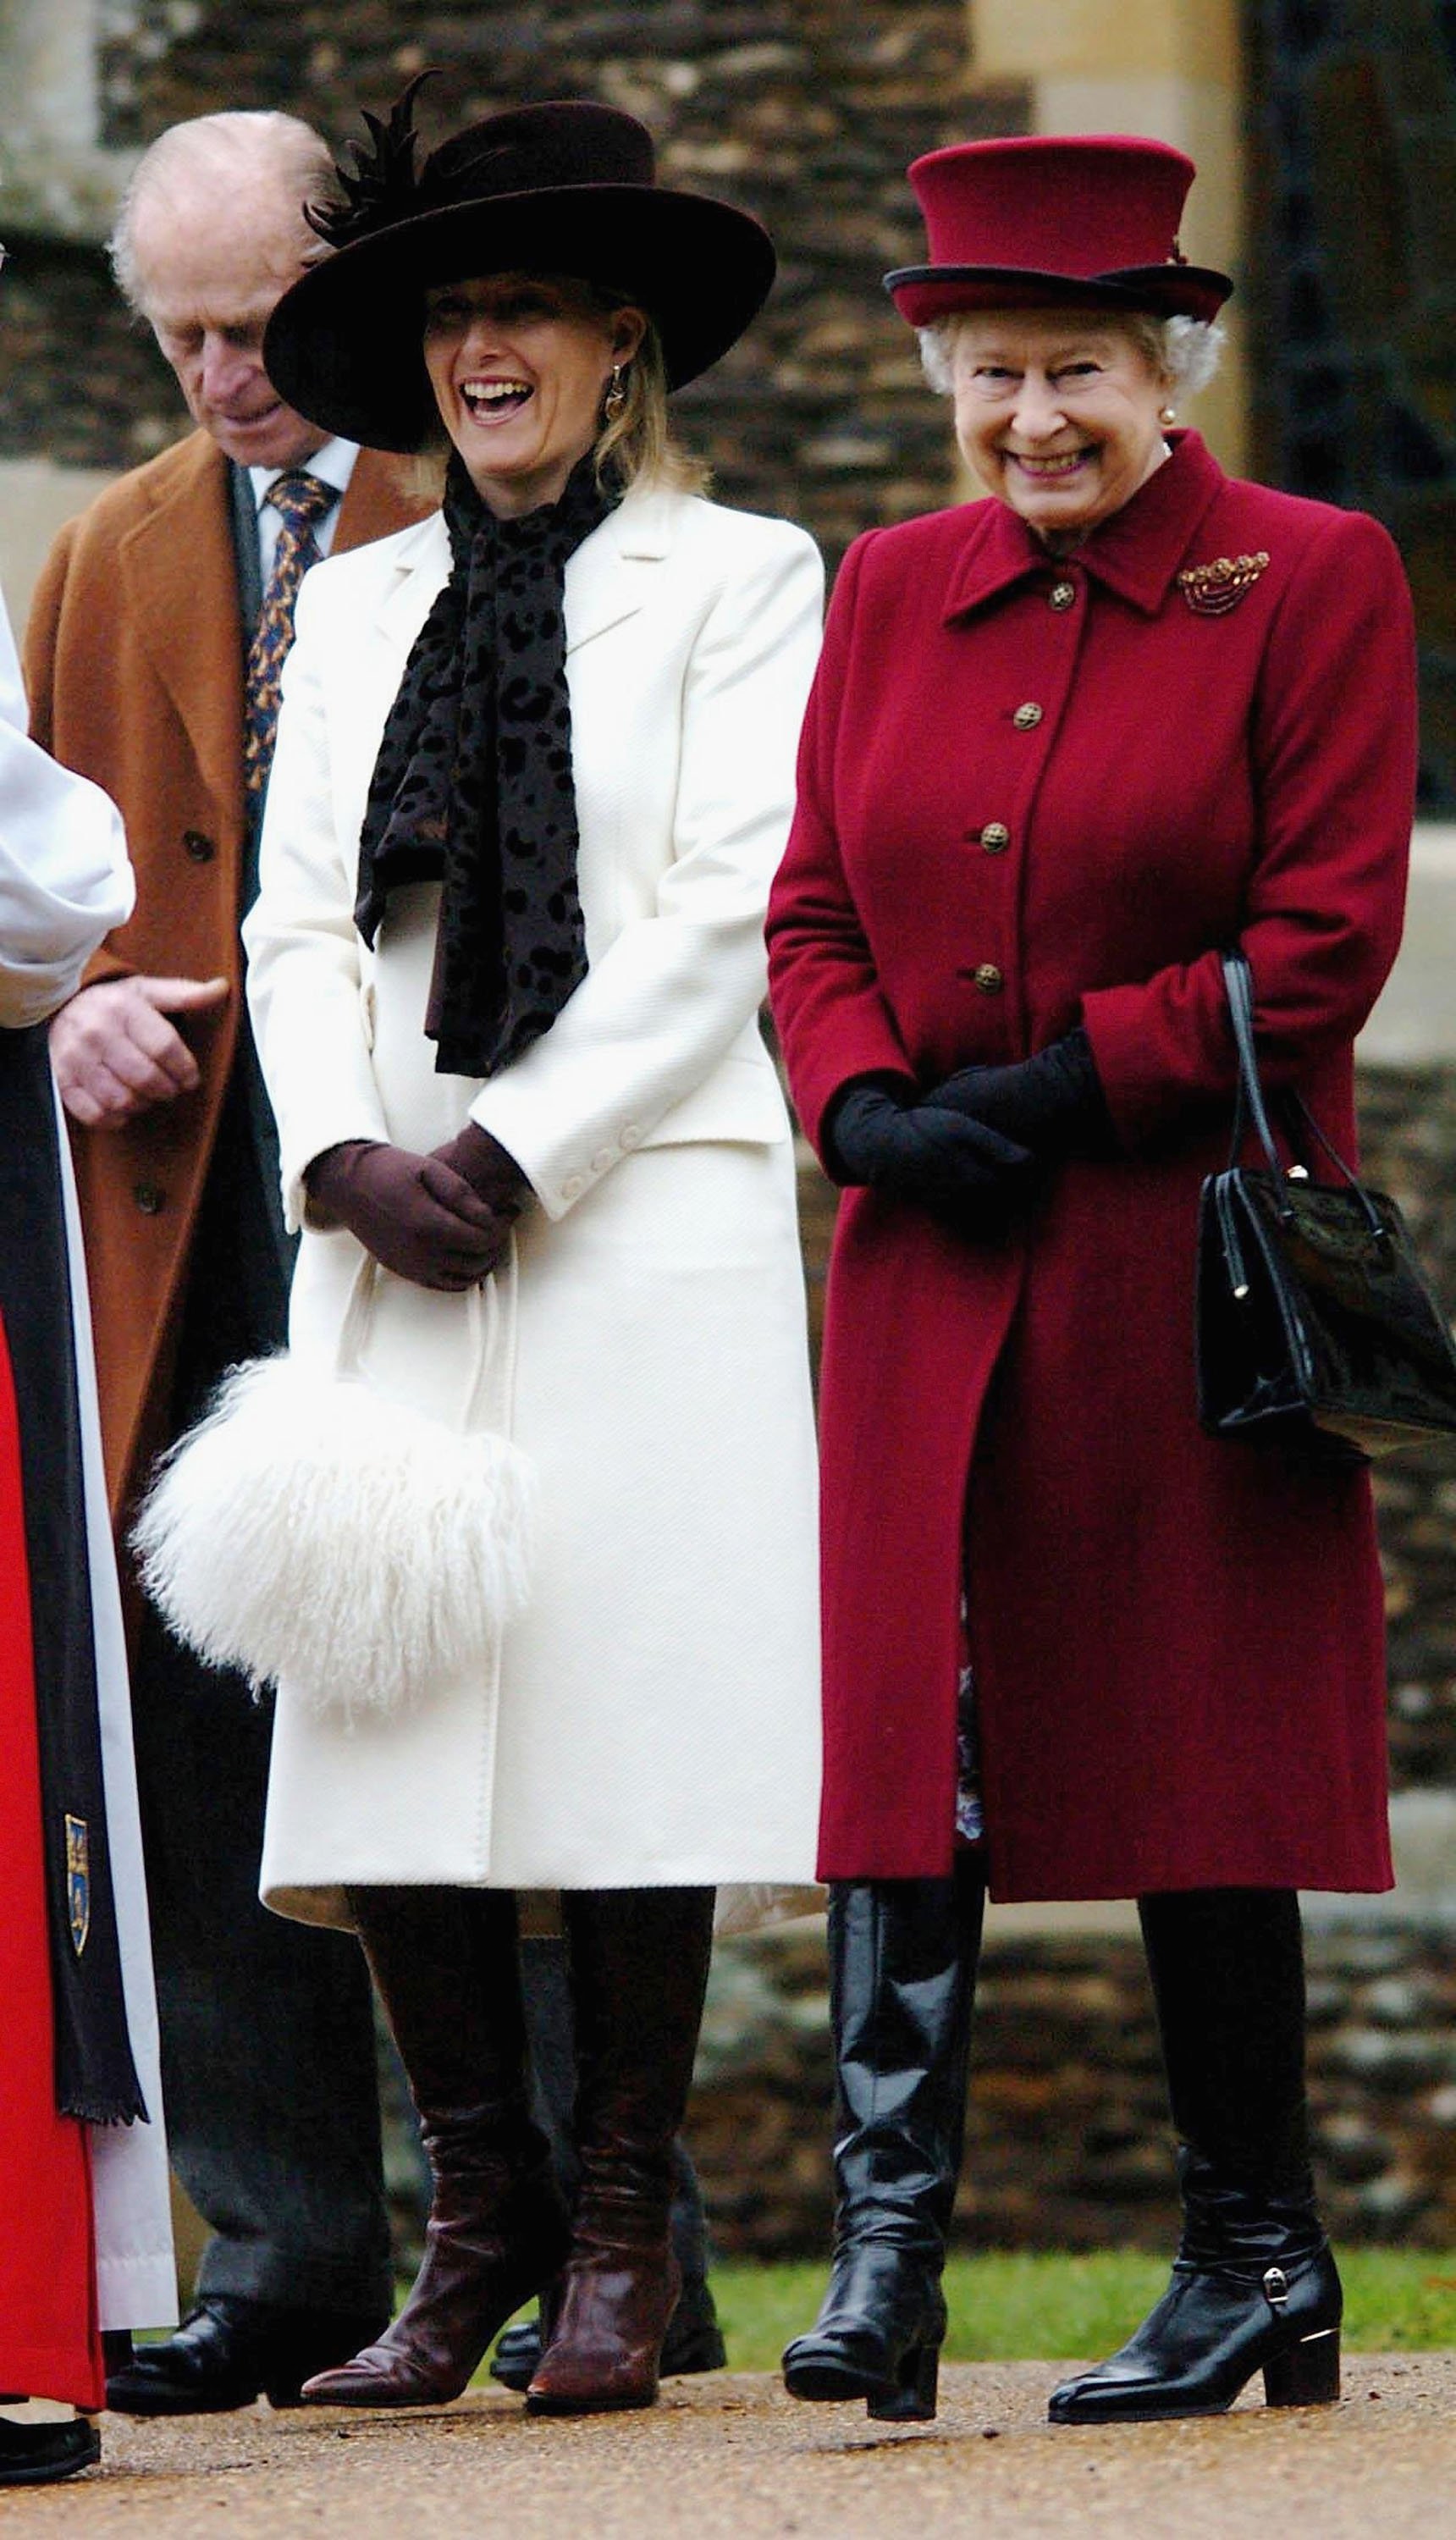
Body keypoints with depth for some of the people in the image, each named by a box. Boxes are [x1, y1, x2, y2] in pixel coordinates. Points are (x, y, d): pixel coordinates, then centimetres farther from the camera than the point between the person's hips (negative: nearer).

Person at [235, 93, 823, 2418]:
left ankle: (620, 2239, -1)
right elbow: (299, 921, 13)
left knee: (625, 1718, -8)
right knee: (390, 1718, -5)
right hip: (389, 1248, 4)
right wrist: (348, 1159, -5)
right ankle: (481, 2226, 2)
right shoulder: (360, 602, 19)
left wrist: (513, 1156, -10)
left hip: (645, 1224, -4)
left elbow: (721, 919, -4)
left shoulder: (738, 580, 5)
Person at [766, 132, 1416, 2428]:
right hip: (931, 1259, 4)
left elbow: (1327, 936, -8)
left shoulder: (1312, 582, -2)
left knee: (1198, 1757, 0)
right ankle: (885, 2256, -10)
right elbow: (815, 911, 13)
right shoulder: (890, 598, 12)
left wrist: (1061, 1088, -12)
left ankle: (1257, 2268, 10)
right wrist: (868, 1102, -7)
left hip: (1184, 1248, -4)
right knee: (906, 1731, -6)